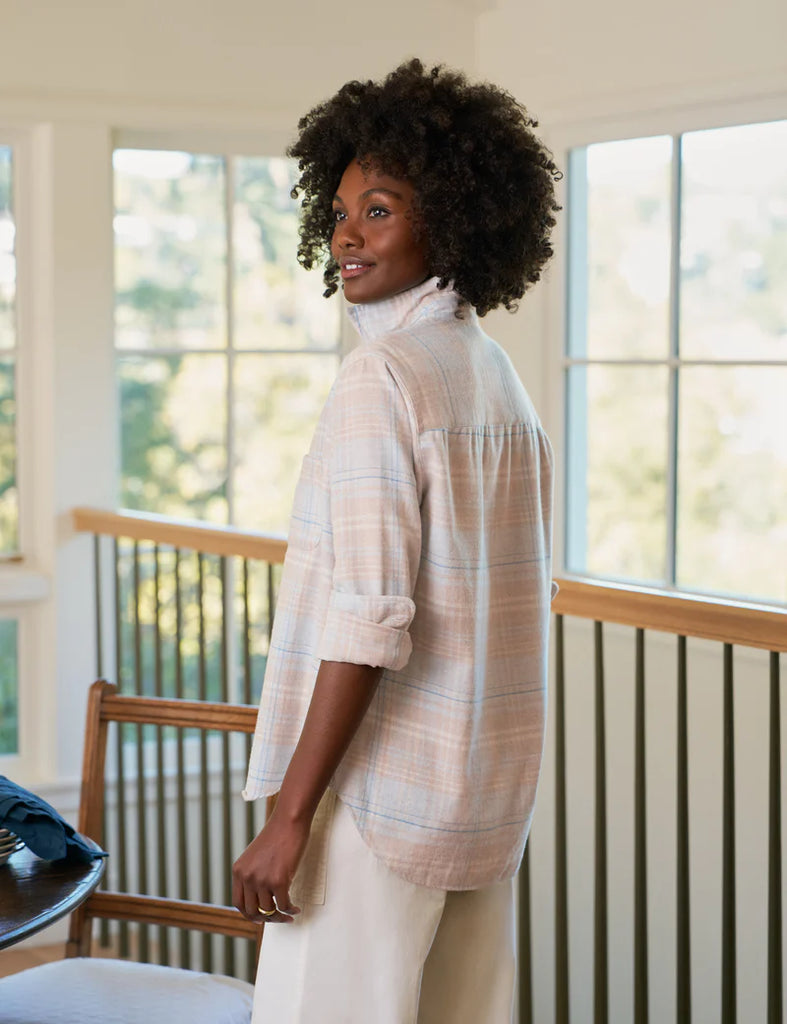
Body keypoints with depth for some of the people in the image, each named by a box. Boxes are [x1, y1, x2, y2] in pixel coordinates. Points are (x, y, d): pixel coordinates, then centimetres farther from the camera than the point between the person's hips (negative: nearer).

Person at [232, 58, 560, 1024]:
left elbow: (369, 618, -21)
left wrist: (290, 815, -17)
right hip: (488, 796, 9)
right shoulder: (497, 374, 11)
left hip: (381, 790, -9)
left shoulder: (384, 373, -14)